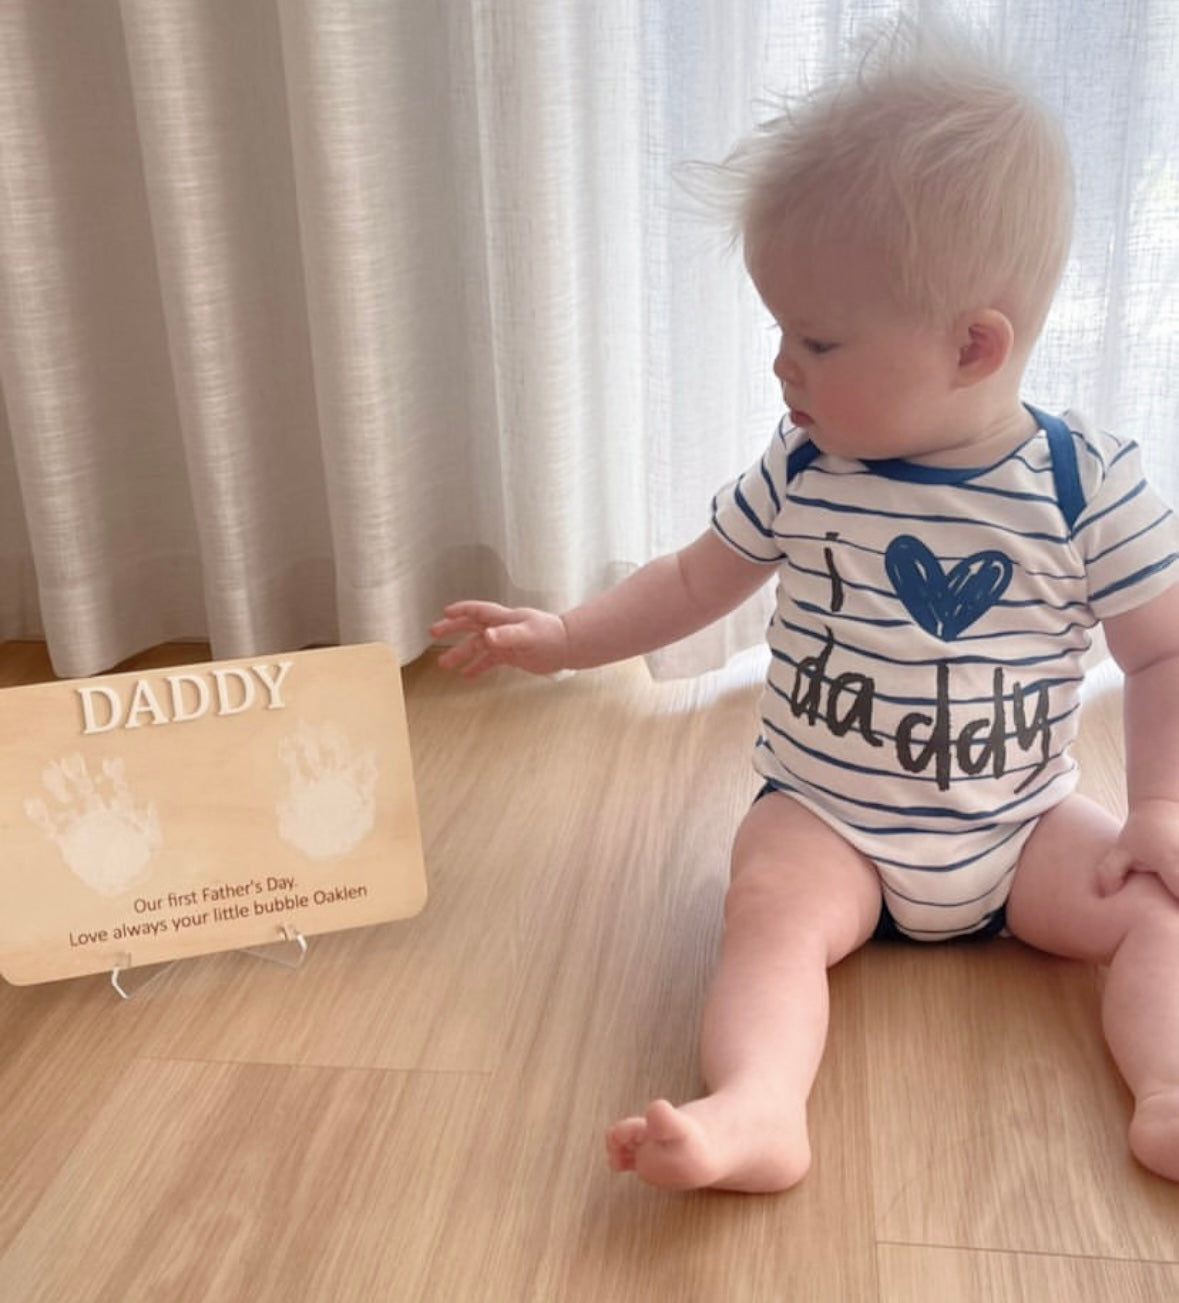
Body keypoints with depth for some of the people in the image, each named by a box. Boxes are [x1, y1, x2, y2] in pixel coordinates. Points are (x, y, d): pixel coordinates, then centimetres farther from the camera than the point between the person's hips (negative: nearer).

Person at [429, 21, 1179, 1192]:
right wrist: (560, 638, 3)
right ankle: (756, 1110, -42)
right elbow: (696, 582, 8)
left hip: (1021, 829, 1)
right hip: (825, 819, 0)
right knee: (771, 907, -28)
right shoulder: (800, 471, -6)